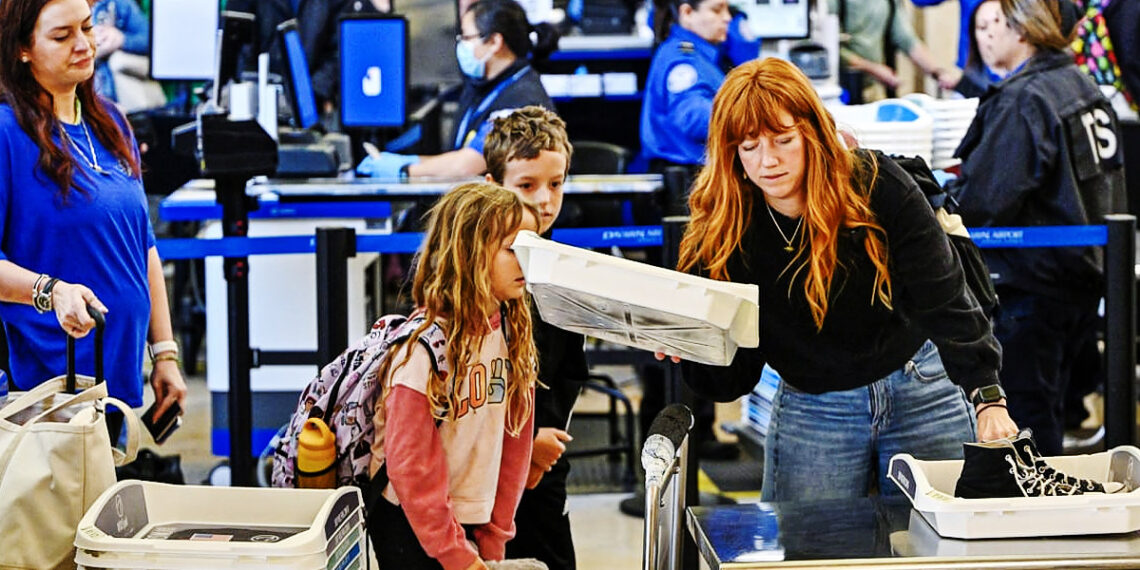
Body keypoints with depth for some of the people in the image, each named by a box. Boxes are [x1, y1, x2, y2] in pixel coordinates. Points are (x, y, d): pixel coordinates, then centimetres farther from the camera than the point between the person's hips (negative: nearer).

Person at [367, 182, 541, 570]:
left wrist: (493, 538, 3)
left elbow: (515, 441, 5)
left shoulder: (514, 334, 1)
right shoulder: (423, 345, -18)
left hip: (474, 523, 6)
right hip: (411, 528, -6)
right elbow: (409, 462, -17)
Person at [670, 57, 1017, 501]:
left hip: (920, 394, -1)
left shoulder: (878, 186, -15)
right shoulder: (721, 232, -10)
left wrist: (988, 398, -29)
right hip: (810, 411, 1)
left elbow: (945, 302, -18)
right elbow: (731, 381, -7)